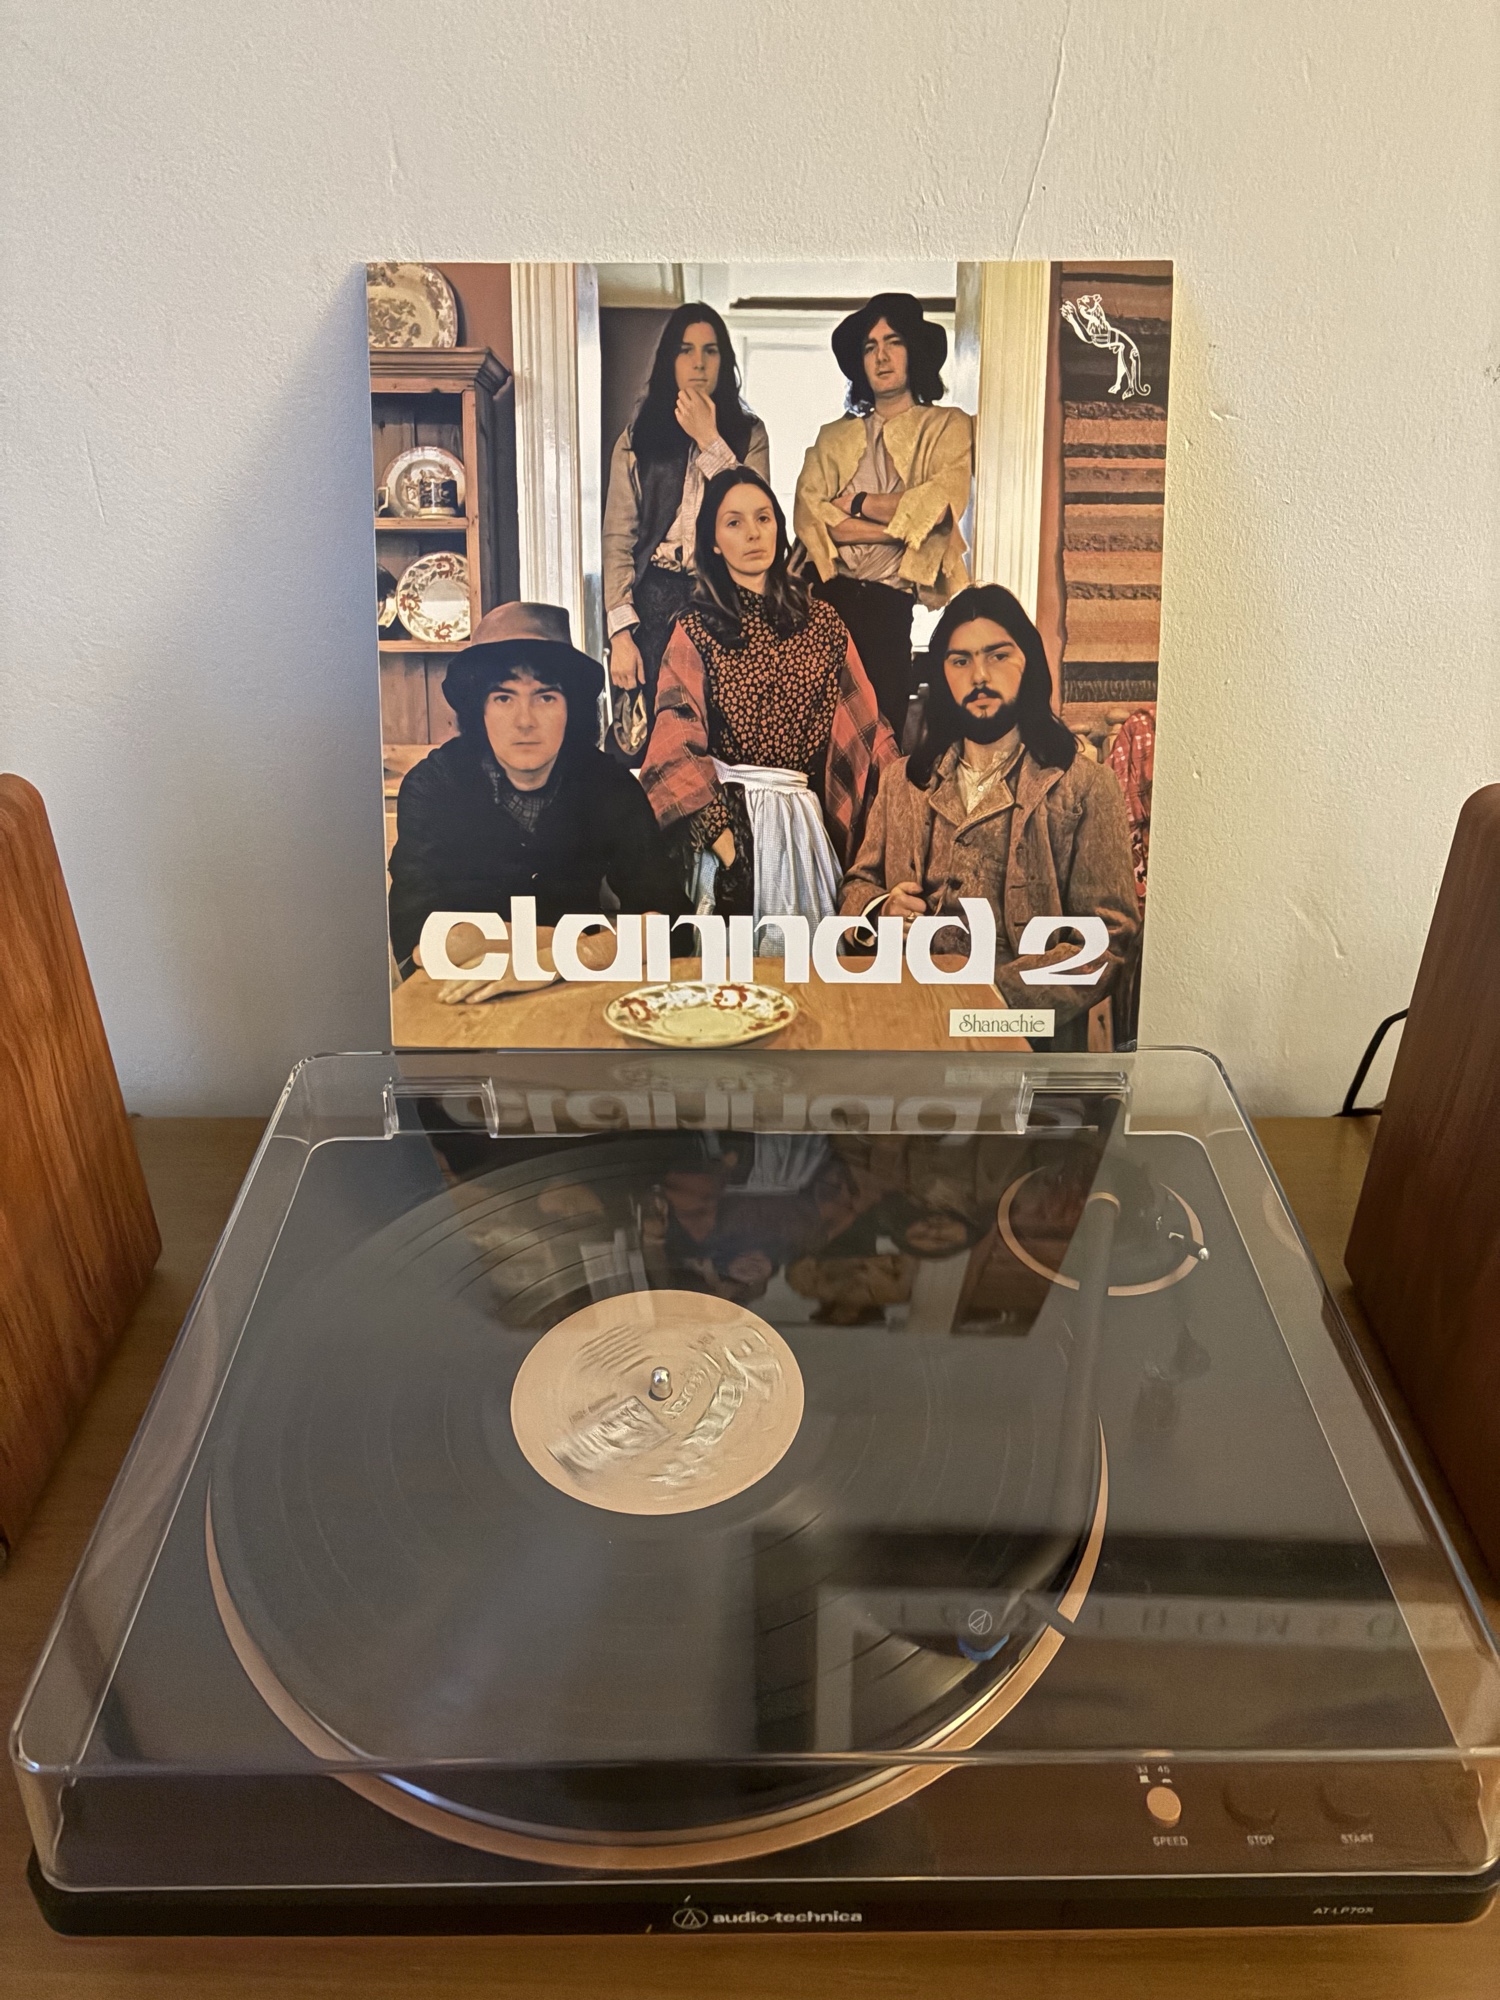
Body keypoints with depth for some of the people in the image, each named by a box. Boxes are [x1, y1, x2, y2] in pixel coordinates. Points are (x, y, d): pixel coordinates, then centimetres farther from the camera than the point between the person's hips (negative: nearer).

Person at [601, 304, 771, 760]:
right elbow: (617, 536, 2)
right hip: (654, 601, 0)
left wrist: (708, 440, -8)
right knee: (645, 745, -3)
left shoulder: (748, 433, 10)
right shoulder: (638, 436, 9)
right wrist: (620, 633, -7)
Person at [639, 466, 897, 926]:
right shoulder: (696, 631, -1)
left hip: (809, 819, 3)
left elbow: (863, 725, 7)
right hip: (729, 816, -3)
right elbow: (676, 746, -7)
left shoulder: (822, 623, 7)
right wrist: (718, 831, -18)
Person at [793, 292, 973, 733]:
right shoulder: (833, 437, 17)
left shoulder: (947, 427, 10)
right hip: (826, 595, 2)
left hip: (889, 603, -2)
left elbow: (936, 507, -8)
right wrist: (901, 526, -8)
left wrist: (855, 503, 1)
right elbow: (807, 514, -1)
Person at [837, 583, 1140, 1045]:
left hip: (1023, 1028, -4)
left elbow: (1109, 939, -4)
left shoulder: (1086, 786, 4)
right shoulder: (903, 781, 19)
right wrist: (879, 910, -3)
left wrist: (993, 994, -17)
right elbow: (857, 887, 23)